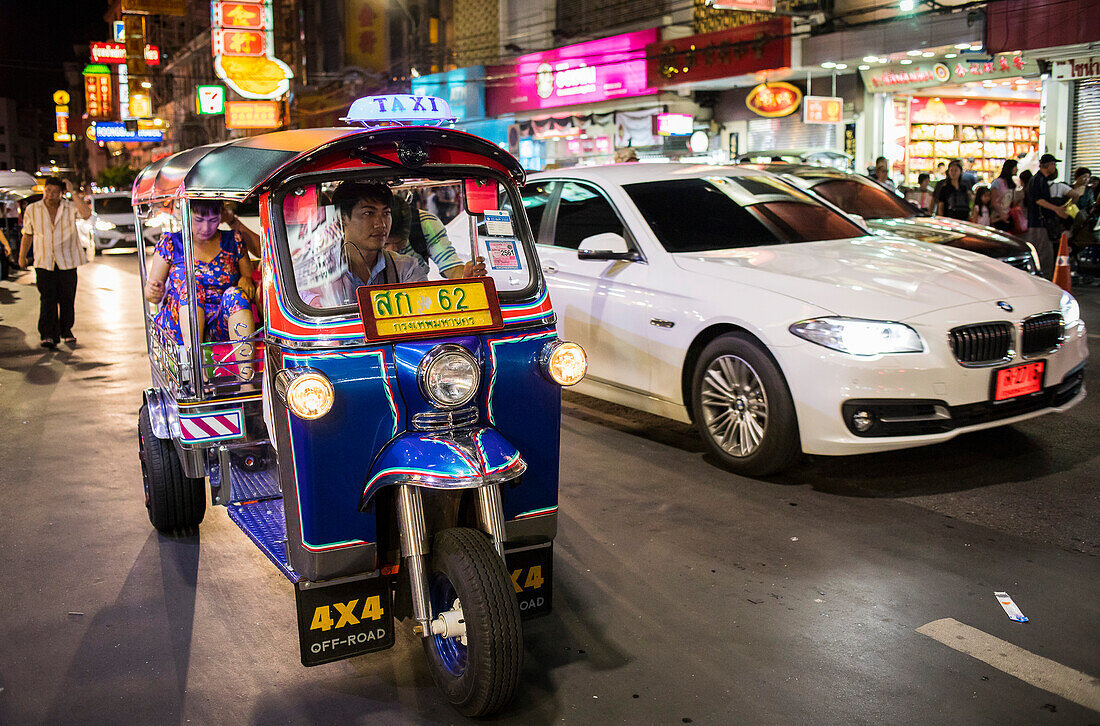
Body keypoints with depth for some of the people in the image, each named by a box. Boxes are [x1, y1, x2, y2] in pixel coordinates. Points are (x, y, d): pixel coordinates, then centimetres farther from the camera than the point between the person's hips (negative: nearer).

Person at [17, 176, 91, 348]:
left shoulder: (70, 208, -2)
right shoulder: (32, 210, 3)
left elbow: (86, 214, -24)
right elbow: (27, 234, 14)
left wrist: (73, 192, -20)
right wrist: (22, 256, 19)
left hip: (67, 262, 0)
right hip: (44, 263, 0)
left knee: (67, 299, 7)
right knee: (47, 299, -10)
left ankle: (66, 331, 26)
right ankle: (48, 336, -14)